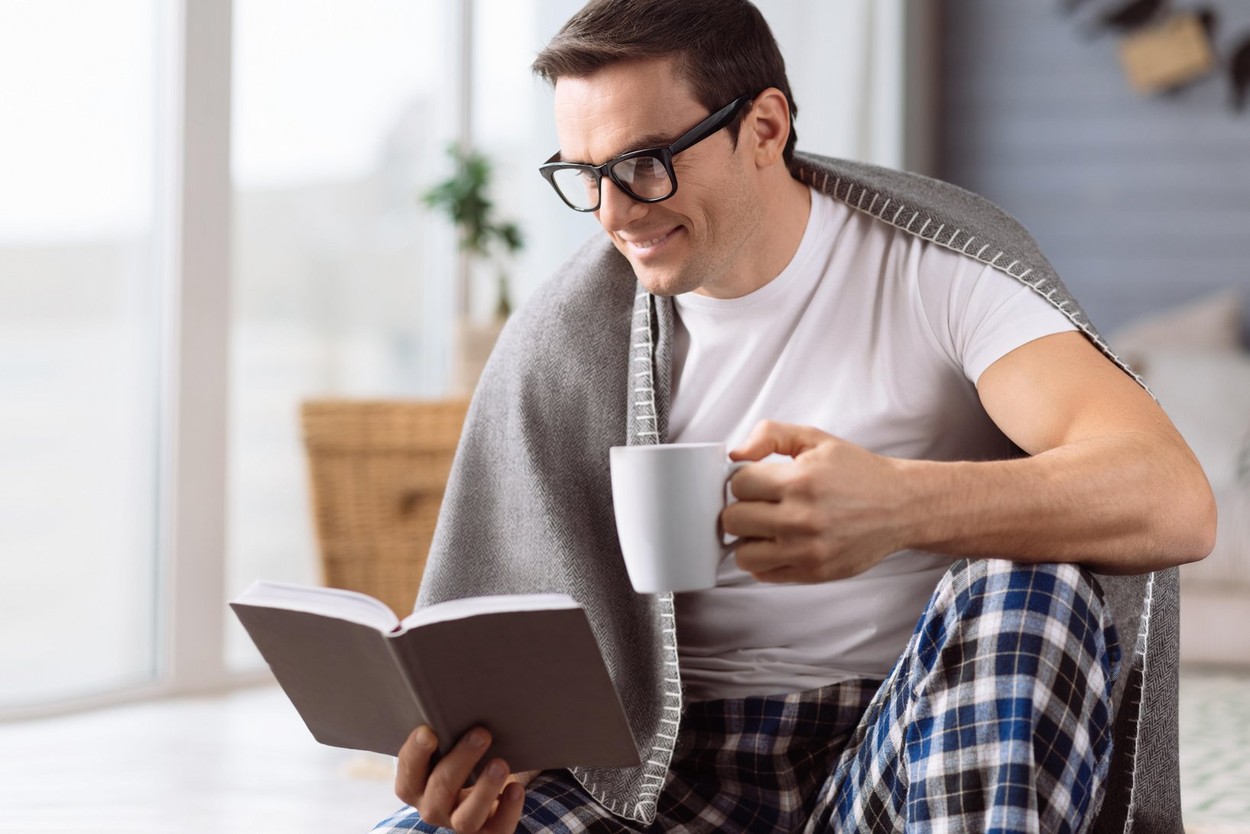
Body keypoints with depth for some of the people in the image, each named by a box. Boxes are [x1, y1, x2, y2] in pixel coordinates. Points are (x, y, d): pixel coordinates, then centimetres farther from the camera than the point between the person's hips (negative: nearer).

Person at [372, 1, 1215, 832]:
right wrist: (481, 749, -23)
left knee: (1031, 581, -33)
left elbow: (1173, 501, -22)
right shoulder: (557, 346, 2)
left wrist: (901, 506, -41)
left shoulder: (940, 263, -7)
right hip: (672, 763, 1)